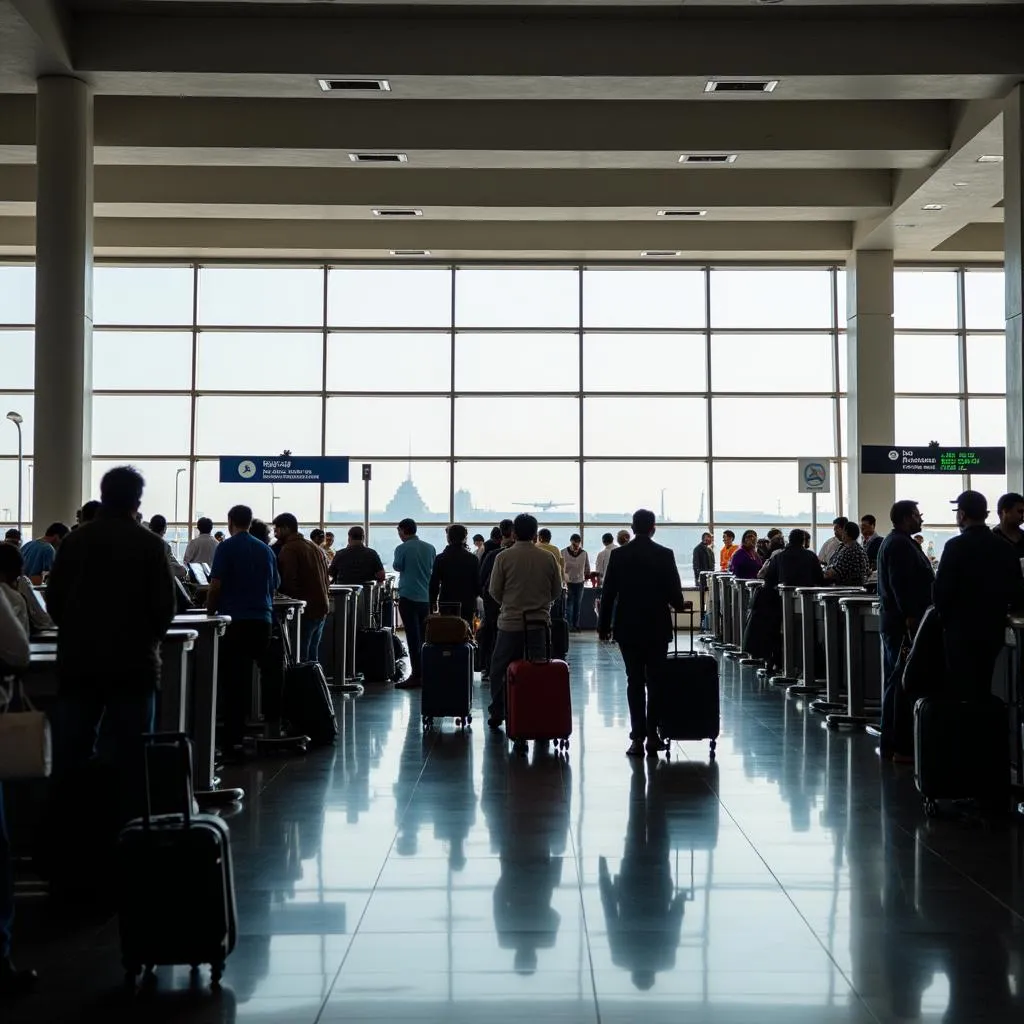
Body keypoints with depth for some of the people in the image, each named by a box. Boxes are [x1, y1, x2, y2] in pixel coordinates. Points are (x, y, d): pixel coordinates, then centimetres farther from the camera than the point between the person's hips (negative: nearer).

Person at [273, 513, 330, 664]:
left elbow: (288, 582, -18)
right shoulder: (315, 547, 17)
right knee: (312, 658, 14)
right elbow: (326, 578, 18)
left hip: (305, 610, -9)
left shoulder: (288, 549, -10)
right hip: (322, 607, 9)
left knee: (299, 658, -7)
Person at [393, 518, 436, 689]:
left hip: (408, 597, -5)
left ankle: (416, 675, -6)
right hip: (426, 597, 5)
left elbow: (397, 567, 3)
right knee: (425, 637, 11)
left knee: (413, 637, -4)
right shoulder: (430, 548, 6)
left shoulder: (402, 549, -8)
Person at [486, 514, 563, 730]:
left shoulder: (503, 557, -7)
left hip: (511, 621, -1)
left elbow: (494, 591, -1)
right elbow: (557, 592, 6)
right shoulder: (548, 558, -1)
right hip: (539, 622, 1)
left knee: (500, 669, 11)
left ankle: (497, 713, 12)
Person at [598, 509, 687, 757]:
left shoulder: (619, 555, -3)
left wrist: (604, 626, 7)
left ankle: (638, 737, 0)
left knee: (634, 682, 3)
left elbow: (608, 593, -1)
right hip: (657, 627, -1)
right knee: (655, 681, 8)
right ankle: (653, 735, 7)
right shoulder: (665, 555, -6)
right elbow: (674, 591, -4)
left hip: (628, 627, 1)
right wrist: (678, 604, 19)